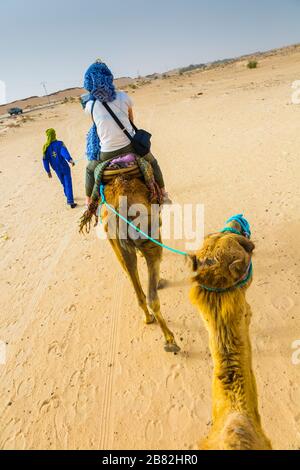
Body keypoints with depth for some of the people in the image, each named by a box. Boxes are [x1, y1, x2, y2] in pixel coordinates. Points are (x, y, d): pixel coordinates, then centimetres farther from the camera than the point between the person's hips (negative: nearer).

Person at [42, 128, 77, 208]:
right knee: (68, 184, -1)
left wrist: (48, 171, 5)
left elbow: (45, 160, -1)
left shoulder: (46, 147, -1)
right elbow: (64, 152, -29)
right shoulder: (60, 143, -10)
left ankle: (68, 197, 38)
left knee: (64, 183, 22)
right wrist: (70, 160, -44)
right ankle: (70, 201, -9)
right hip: (64, 167, -4)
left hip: (57, 169, 4)